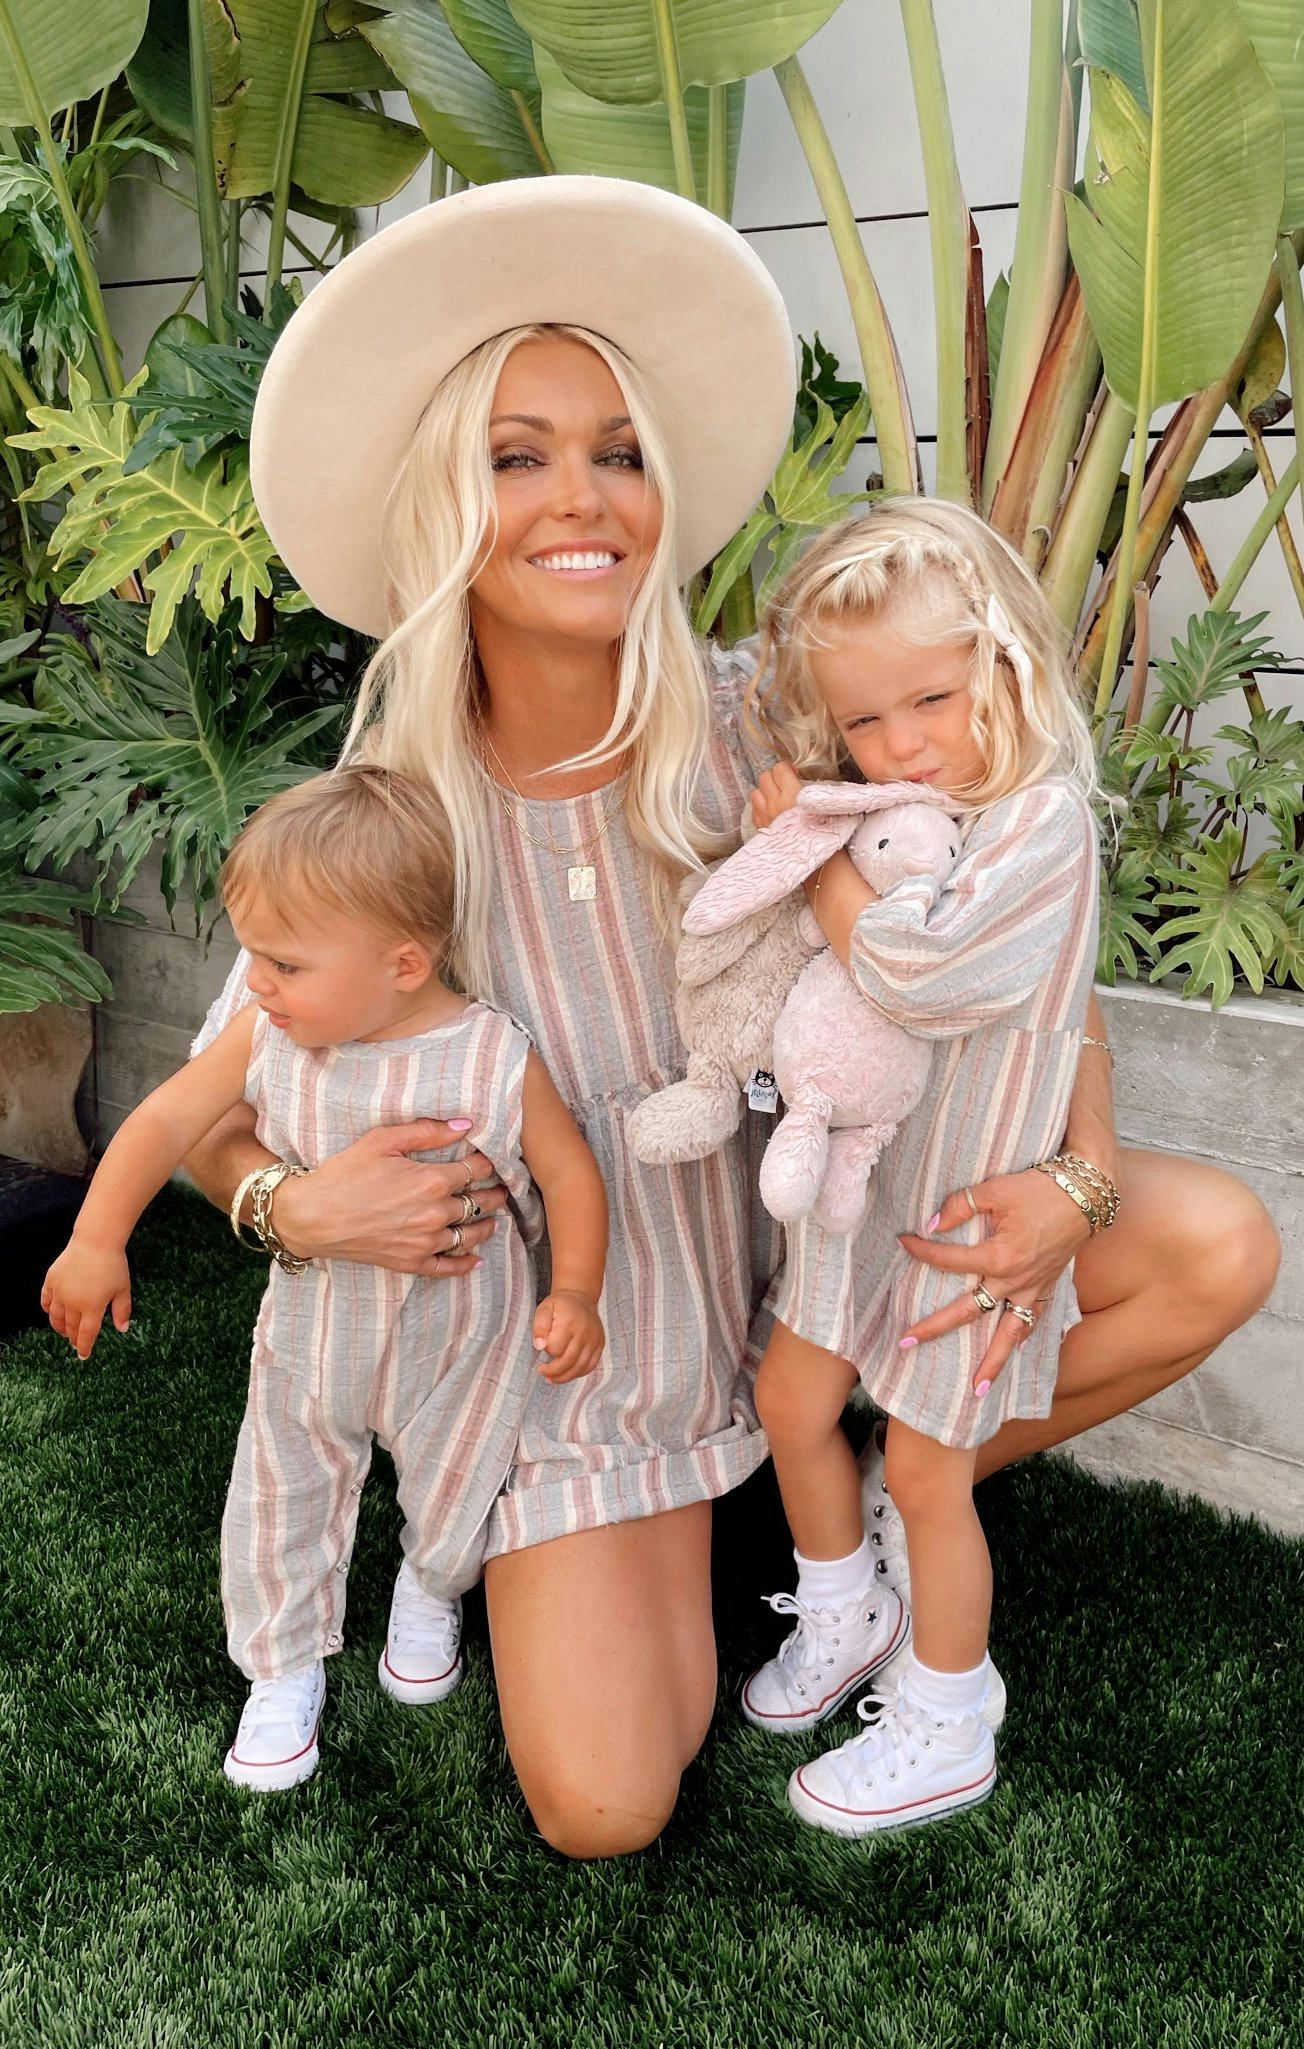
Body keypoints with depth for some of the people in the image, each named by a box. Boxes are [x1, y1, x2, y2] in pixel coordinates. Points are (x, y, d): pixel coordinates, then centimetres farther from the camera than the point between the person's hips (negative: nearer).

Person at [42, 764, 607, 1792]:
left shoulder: (497, 1060, -25)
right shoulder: (268, 1038, -18)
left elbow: (569, 1172, -13)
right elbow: (168, 1118, -7)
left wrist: (575, 1294, -22)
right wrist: (96, 1240, -12)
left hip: (462, 1341, -2)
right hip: (312, 1337, 2)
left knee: (454, 1496, 19)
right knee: (281, 1504, 17)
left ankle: (430, 1592, 56)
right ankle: (285, 1667, 44)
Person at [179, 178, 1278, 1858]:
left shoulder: (765, 739, -17)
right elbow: (215, 1113, -4)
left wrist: (1072, 1174, -26)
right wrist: (291, 1204, -26)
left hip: (813, 1237, 1)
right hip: (583, 1337, -1)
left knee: (1218, 1249, -15)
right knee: (601, 1814, -10)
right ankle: (673, 1518, 23)